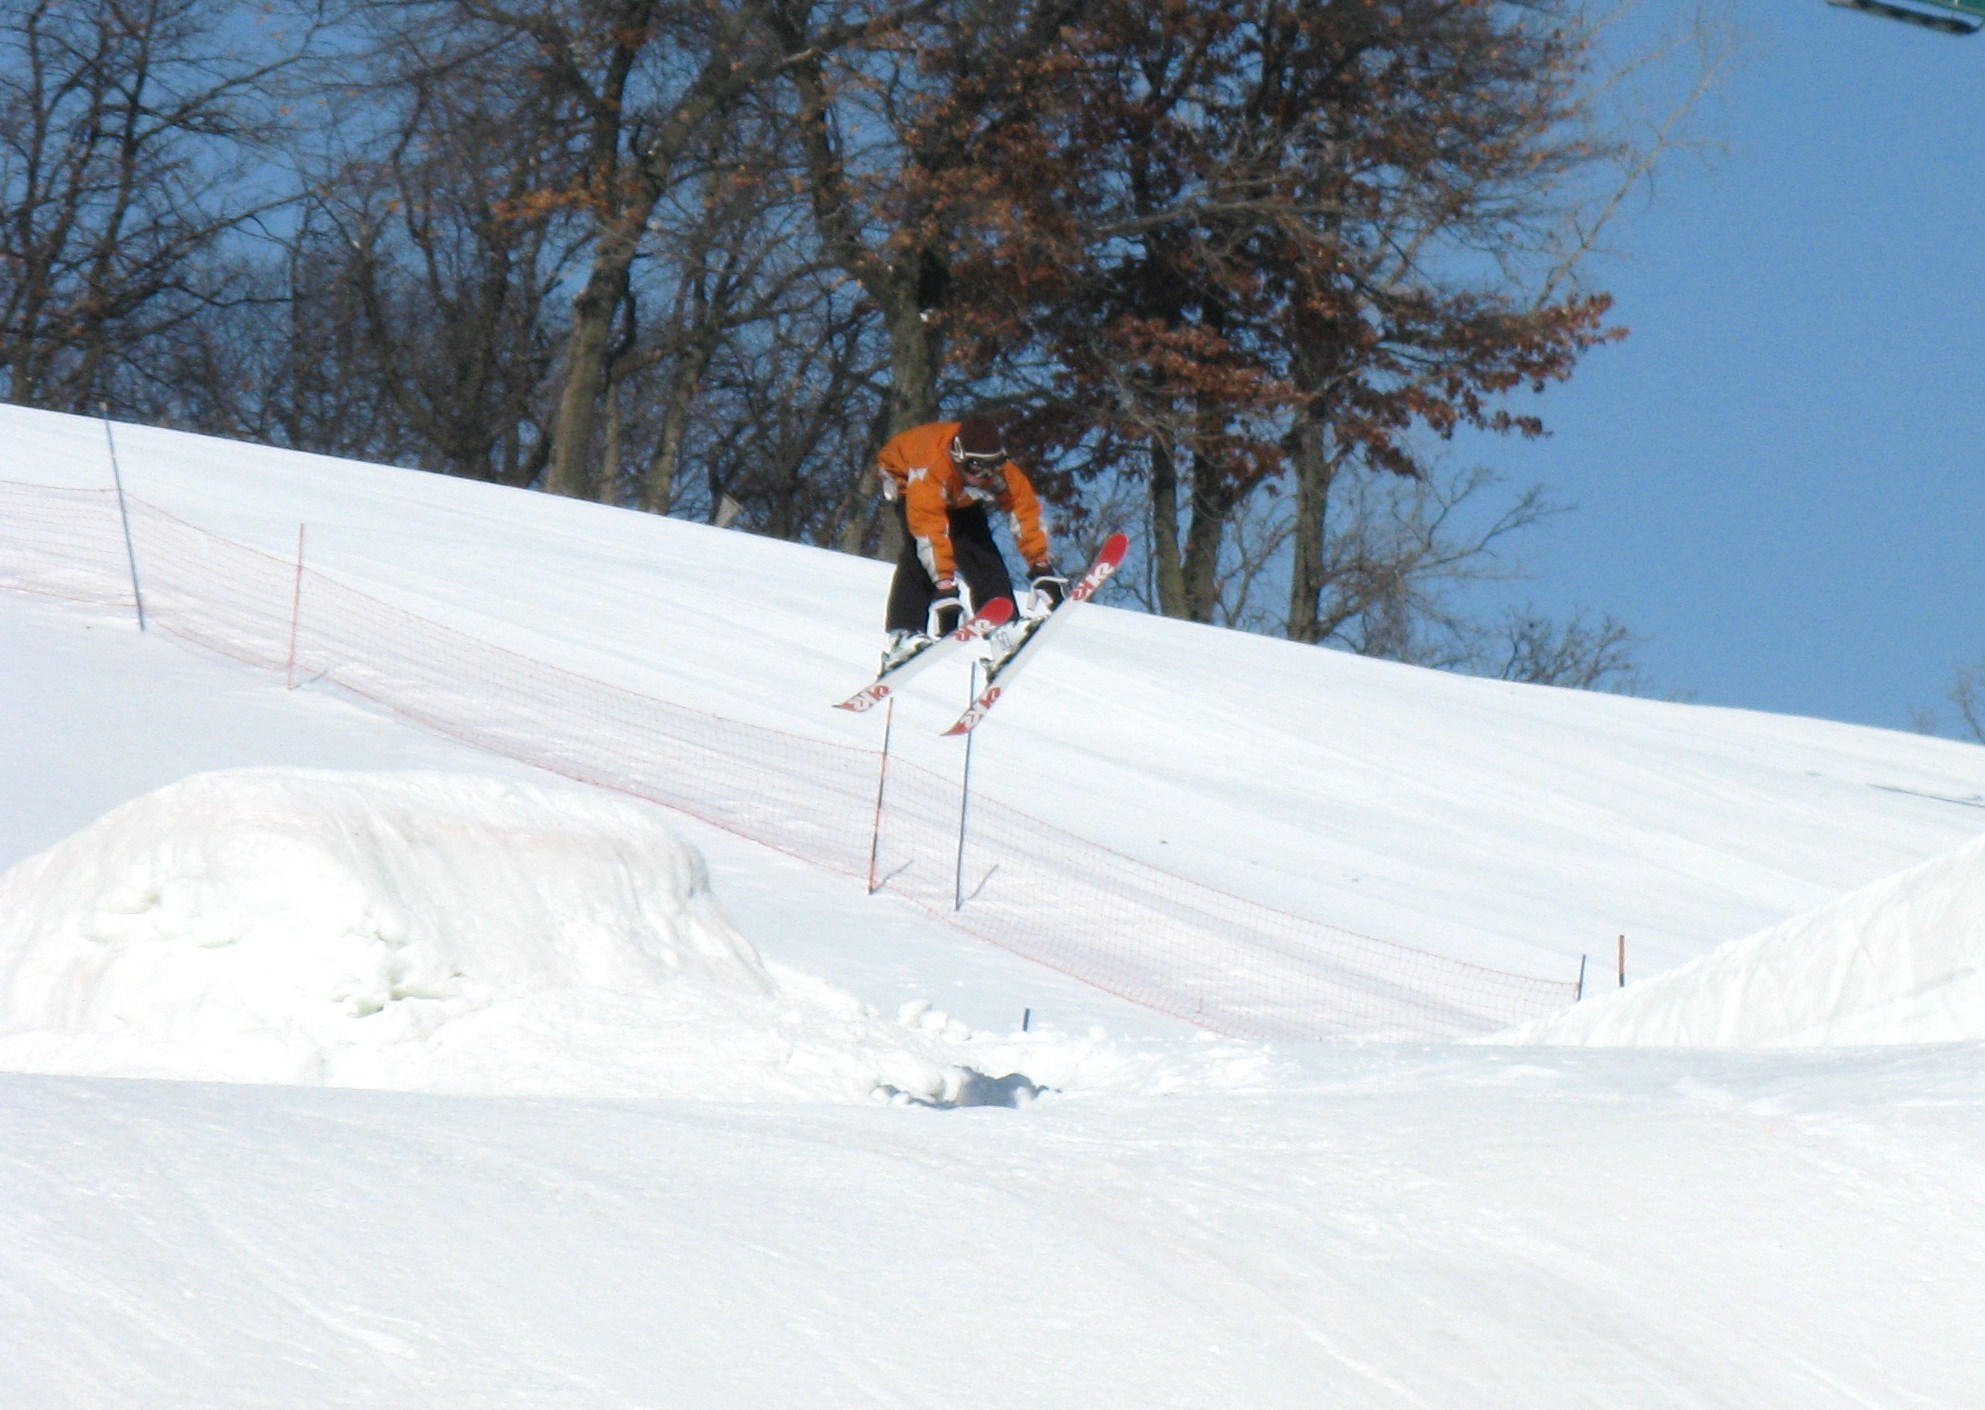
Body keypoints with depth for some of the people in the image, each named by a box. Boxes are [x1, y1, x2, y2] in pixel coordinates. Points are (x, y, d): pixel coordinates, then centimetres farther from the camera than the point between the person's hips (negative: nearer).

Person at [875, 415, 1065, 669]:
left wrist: (1042, 569, -31)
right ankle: (904, 634, -34)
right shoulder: (931, 470, -46)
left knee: (980, 548, -11)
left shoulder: (1003, 472, -32)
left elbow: (1026, 511, -25)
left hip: (959, 495, 5)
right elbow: (930, 529, -49)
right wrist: (945, 586, -53)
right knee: (921, 547, -27)